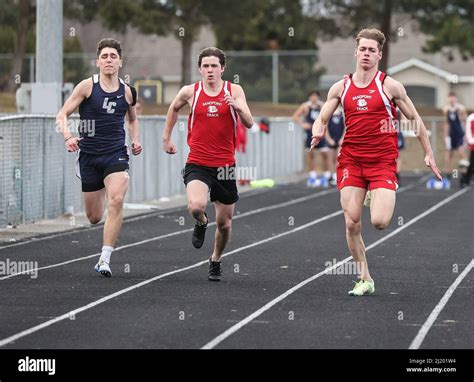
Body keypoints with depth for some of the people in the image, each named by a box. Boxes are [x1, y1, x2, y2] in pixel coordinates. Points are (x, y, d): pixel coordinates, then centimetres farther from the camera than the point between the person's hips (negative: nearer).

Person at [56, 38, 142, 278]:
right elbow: (62, 115, -5)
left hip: (116, 155, 1)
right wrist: (67, 136, -24)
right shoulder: (87, 86, -4)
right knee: (94, 217, 5)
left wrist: (135, 140, 7)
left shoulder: (127, 92, 5)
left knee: (116, 201, -25)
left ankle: (105, 259, -20)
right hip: (88, 155, -1)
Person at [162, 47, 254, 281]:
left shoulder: (235, 91, -1)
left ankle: (215, 262, 35)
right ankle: (201, 223, 9)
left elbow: (249, 124, -8)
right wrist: (166, 137, 22)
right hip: (197, 164, -1)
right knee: (196, 206, -29)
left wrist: (238, 106, -28)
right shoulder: (190, 92, 0)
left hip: (225, 165, 1)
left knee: (224, 223, 8)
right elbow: (174, 108, 21)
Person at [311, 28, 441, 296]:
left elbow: (415, 119, 7)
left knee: (379, 222, -18)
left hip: (383, 161, -3)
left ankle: (383, 199, 19)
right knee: (352, 224, -4)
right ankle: (365, 279, 10)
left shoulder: (389, 86, 0)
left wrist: (429, 154, 6)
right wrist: (318, 133, -10)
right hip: (351, 161, 3)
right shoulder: (341, 88, 8)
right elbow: (322, 119, 14)